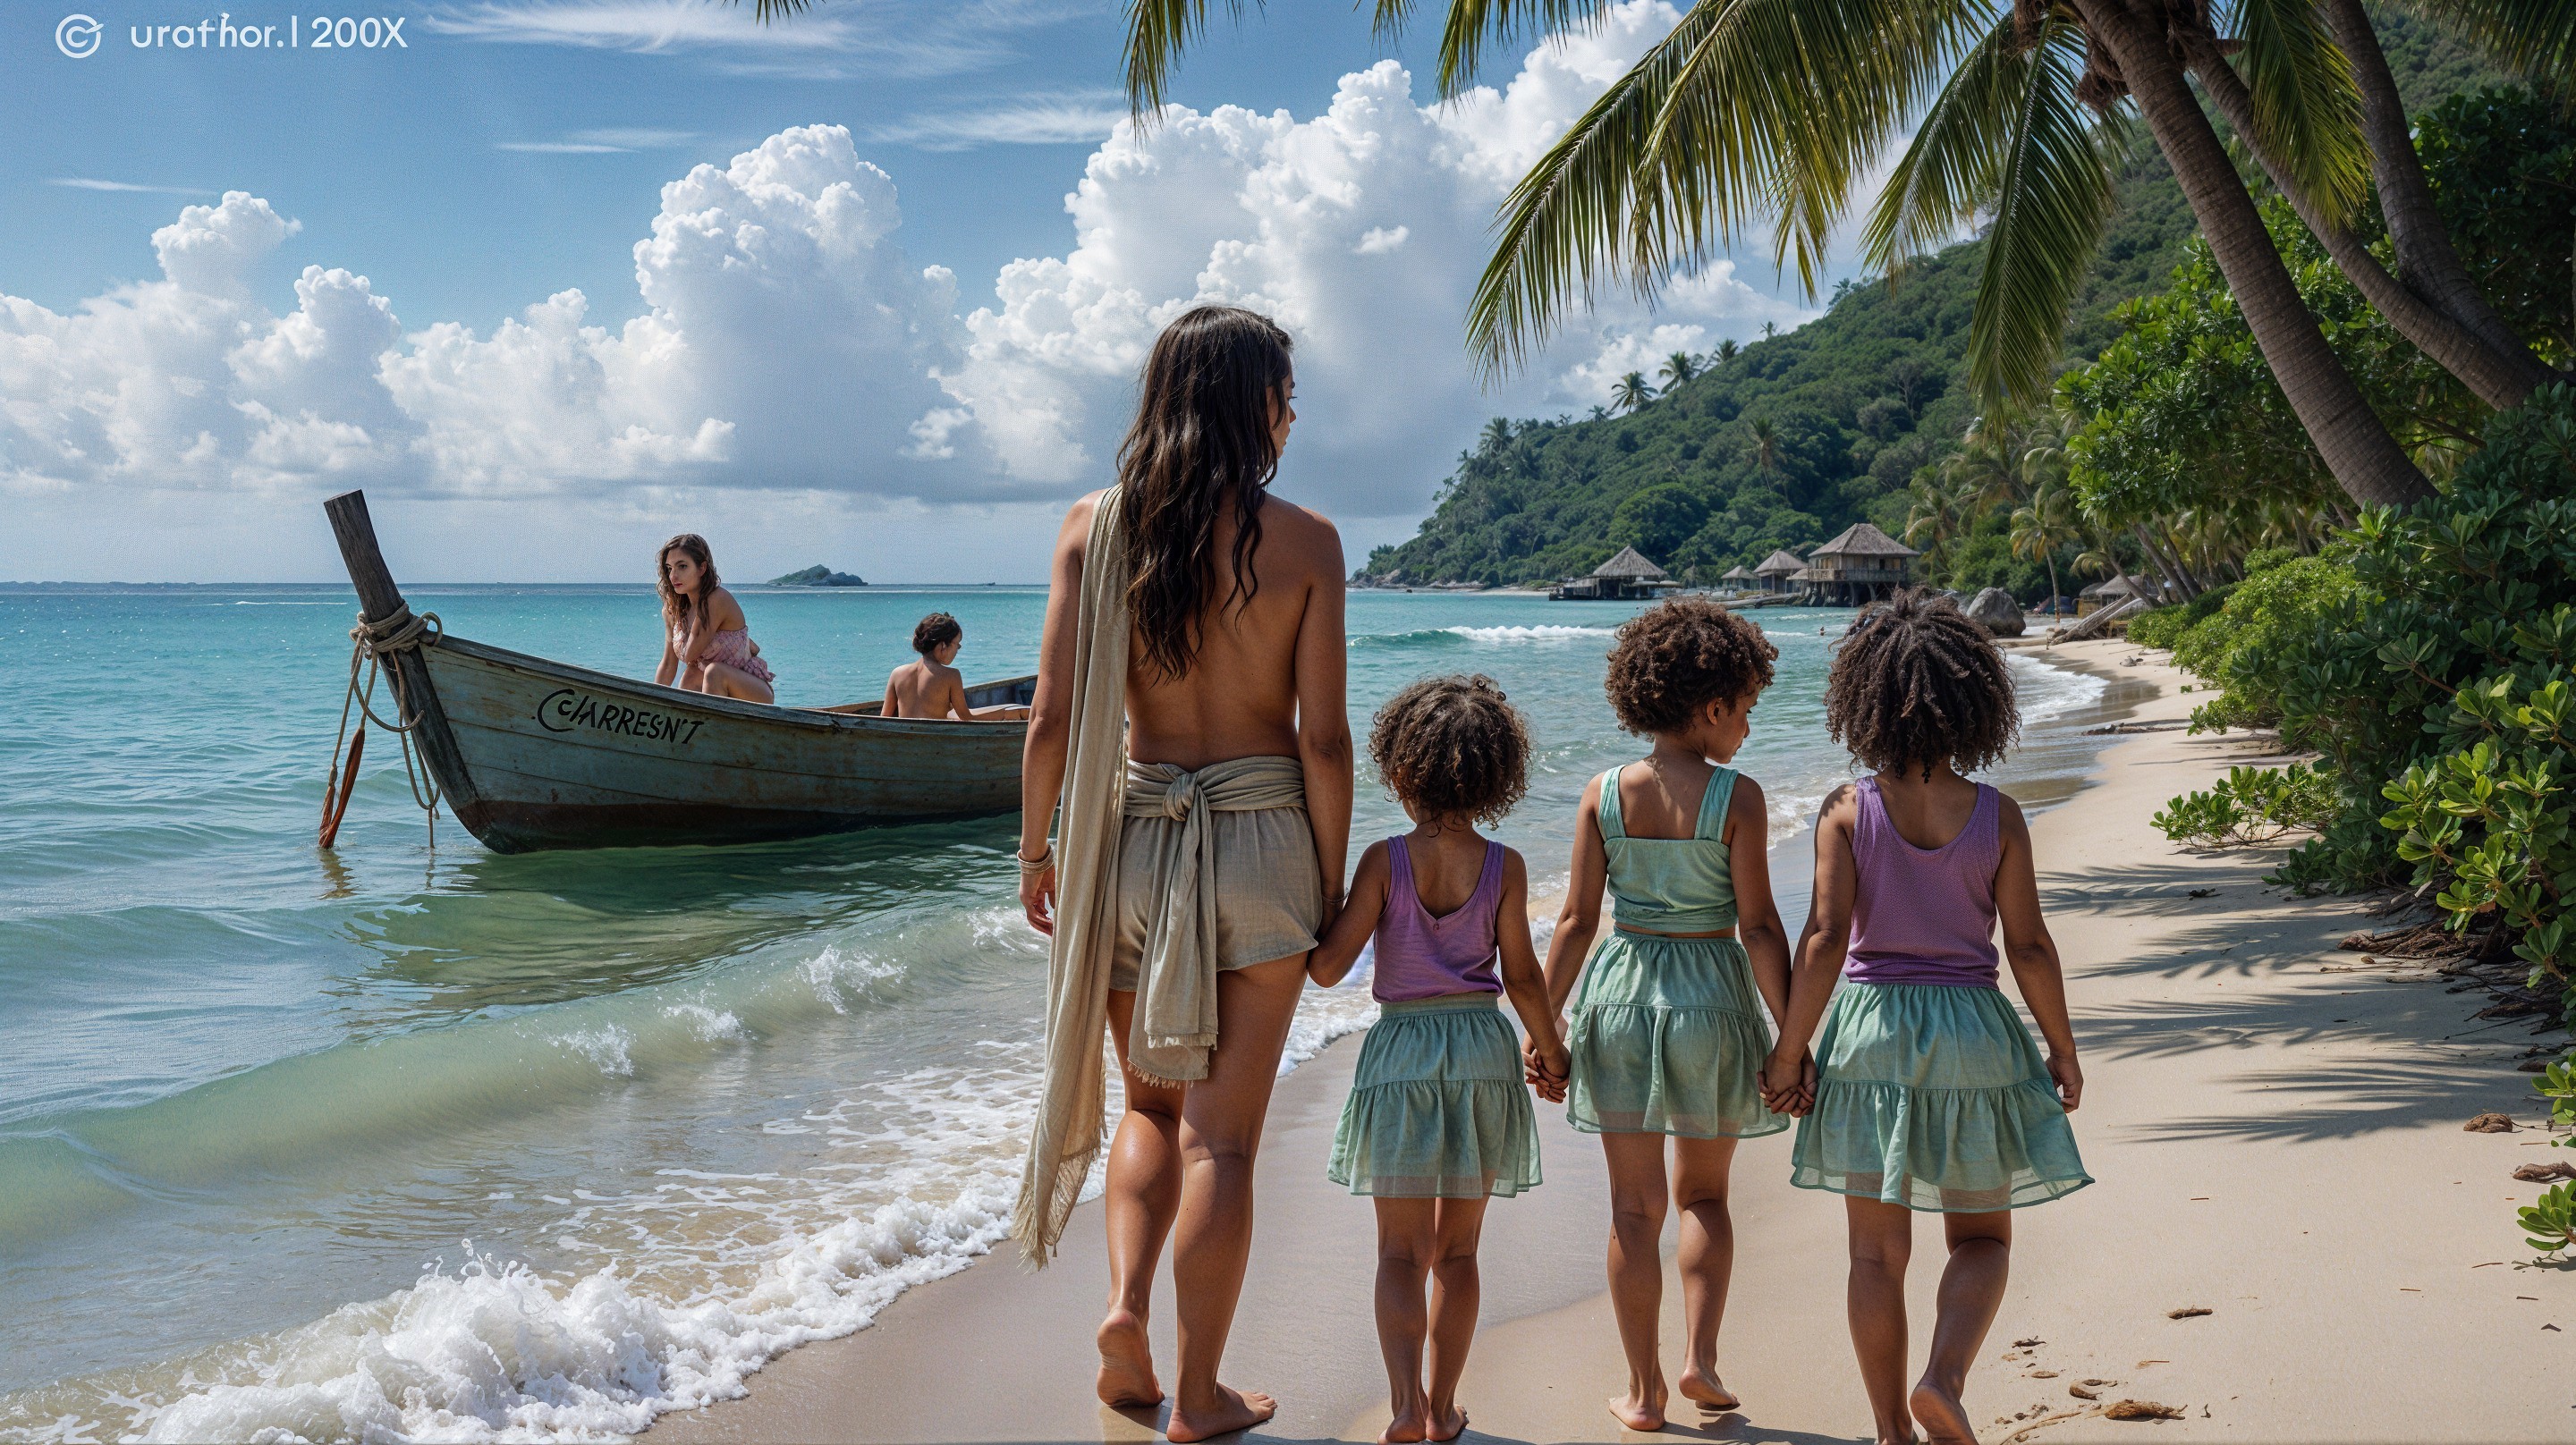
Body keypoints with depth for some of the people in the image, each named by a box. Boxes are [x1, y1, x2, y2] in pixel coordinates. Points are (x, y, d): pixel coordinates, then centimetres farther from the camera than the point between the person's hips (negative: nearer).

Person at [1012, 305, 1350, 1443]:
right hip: (1260, 838, -2)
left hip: (1131, 836, 2)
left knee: (1151, 1102, 23)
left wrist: (1034, 852, 9)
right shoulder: (1303, 540, -6)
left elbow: (1053, 718, -3)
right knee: (1222, 1132, 6)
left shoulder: (1093, 526, -1)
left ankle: (1125, 1306, 6)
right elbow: (1324, 739, -8)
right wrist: (1329, 884, 3)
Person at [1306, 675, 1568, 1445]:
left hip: (1400, 1052, -2)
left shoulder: (1384, 860, -8)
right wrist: (1552, 1053, 13)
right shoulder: (1504, 868, -4)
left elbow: (1328, 966, -9)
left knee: (1400, 1250, 7)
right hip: (1482, 1048, 2)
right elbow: (1523, 978, -2)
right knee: (1457, 1249, 14)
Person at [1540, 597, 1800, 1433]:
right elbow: (1759, 928, -10)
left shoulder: (1604, 794, -2)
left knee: (1635, 1206, 9)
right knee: (1704, 1194, 19)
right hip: (1712, 998, -2)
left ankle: (1643, 1390, 14)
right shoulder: (1737, 797, -9)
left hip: (1620, 993, 2)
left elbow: (1576, 922, -1)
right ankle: (1699, 1356, 7)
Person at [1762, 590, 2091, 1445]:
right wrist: (2062, 1050, 8)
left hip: (1870, 1029, 0)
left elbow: (1825, 938, -12)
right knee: (1982, 1237, 16)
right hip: (1971, 1027, 0)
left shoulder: (1847, 811, -7)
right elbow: (2029, 946, -4)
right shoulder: (1997, 815, -5)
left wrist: (1788, 1051, -5)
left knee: (1878, 1249, 10)